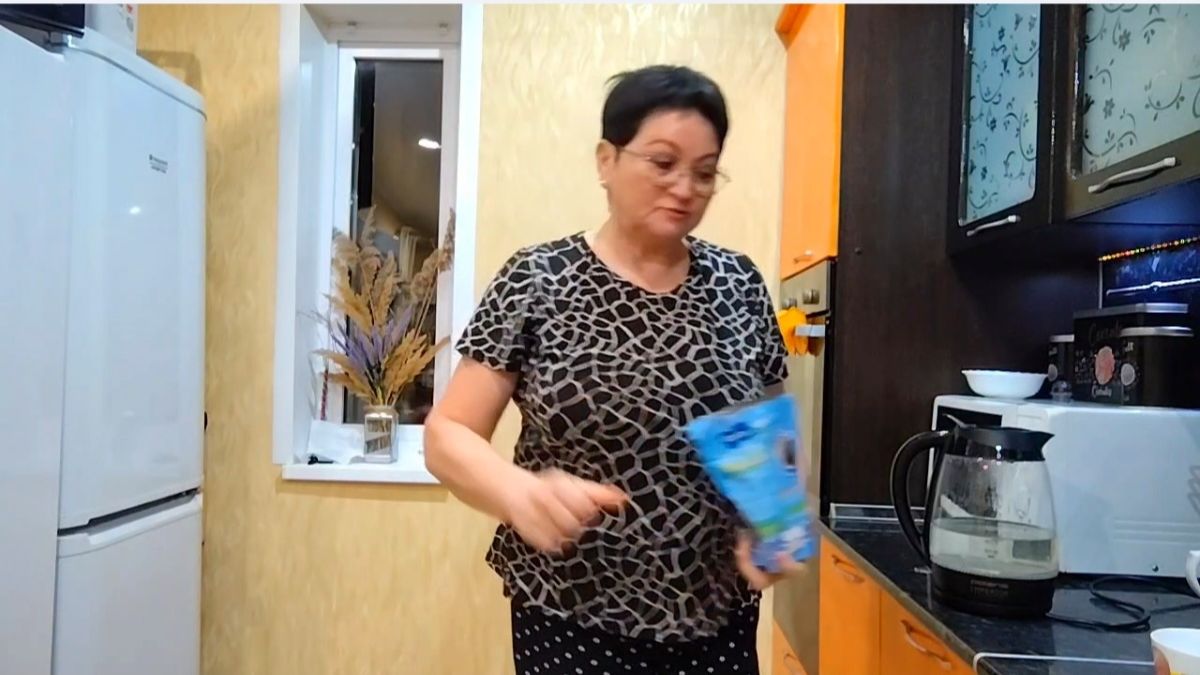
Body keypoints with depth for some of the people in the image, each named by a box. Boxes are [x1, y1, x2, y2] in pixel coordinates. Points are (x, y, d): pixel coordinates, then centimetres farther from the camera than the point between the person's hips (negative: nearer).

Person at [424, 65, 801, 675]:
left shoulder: (738, 283, -1)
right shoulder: (537, 281, -9)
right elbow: (447, 434, -10)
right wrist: (521, 491, -29)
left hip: (719, 619, 3)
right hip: (572, 620, -2)